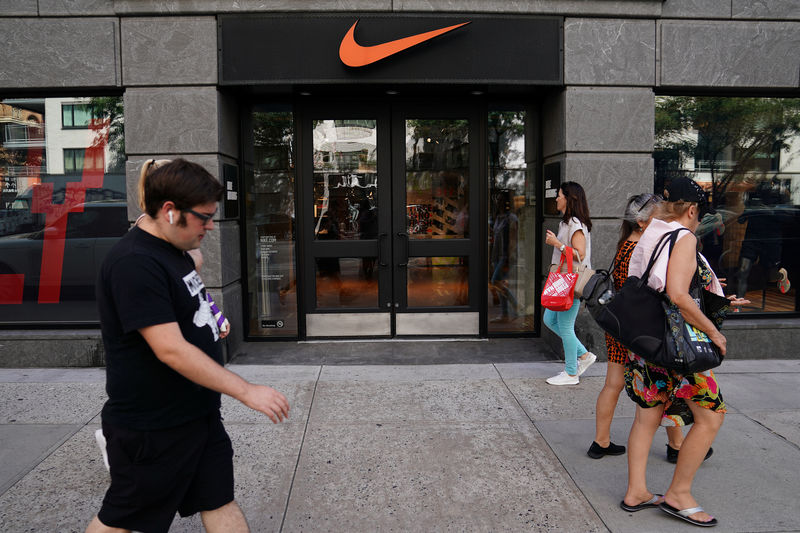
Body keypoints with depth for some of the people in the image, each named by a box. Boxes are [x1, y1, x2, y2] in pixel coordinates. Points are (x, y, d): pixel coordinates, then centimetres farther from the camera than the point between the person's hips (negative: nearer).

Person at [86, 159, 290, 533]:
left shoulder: (175, 251, 8)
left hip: (198, 414, 9)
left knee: (220, 503, 14)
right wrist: (247, 391, -27)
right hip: (152, 430, -9)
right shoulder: (134, 263, -23)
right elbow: (171, 350, -29)